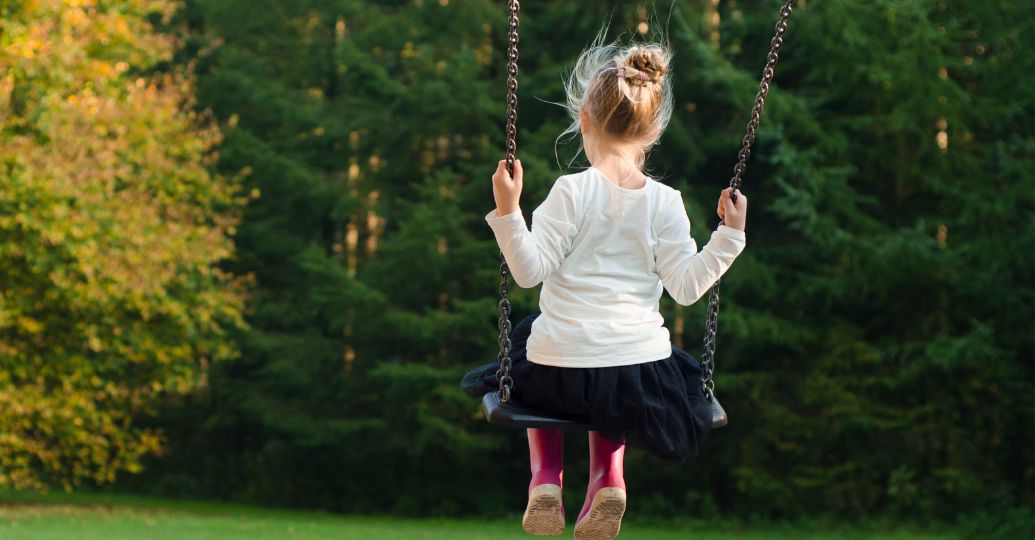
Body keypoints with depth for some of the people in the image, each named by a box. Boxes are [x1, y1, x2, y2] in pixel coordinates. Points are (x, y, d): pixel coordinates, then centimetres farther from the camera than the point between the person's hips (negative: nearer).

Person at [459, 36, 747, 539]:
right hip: (639, 375, 2)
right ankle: (607, 472, 16)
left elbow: (530, 270, -14)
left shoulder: (572, 191, -11)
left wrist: (507, 211, -18)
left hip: (559, 372, -2)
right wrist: (729, 236, 2)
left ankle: (545, 474, 20)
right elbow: (686, 286, -5)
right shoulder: (665, 202, -4)